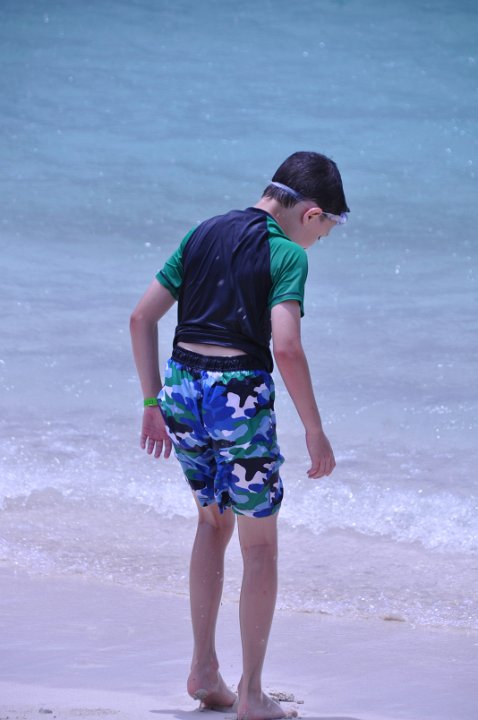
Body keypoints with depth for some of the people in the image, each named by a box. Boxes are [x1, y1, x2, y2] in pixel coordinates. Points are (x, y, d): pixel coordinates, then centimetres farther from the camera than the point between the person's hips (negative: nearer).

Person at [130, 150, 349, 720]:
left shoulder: (202, 234, 12)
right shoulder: (286, 254, -8)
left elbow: (142, 317, 11)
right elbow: (286, 348, -19)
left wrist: (152, 403, 16)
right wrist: (315, 431, -11)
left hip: (181, 387, 6)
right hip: (240, 396, -6)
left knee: (213, 520, 26)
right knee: (260, 544, 9)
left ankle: (204, 669, 23)